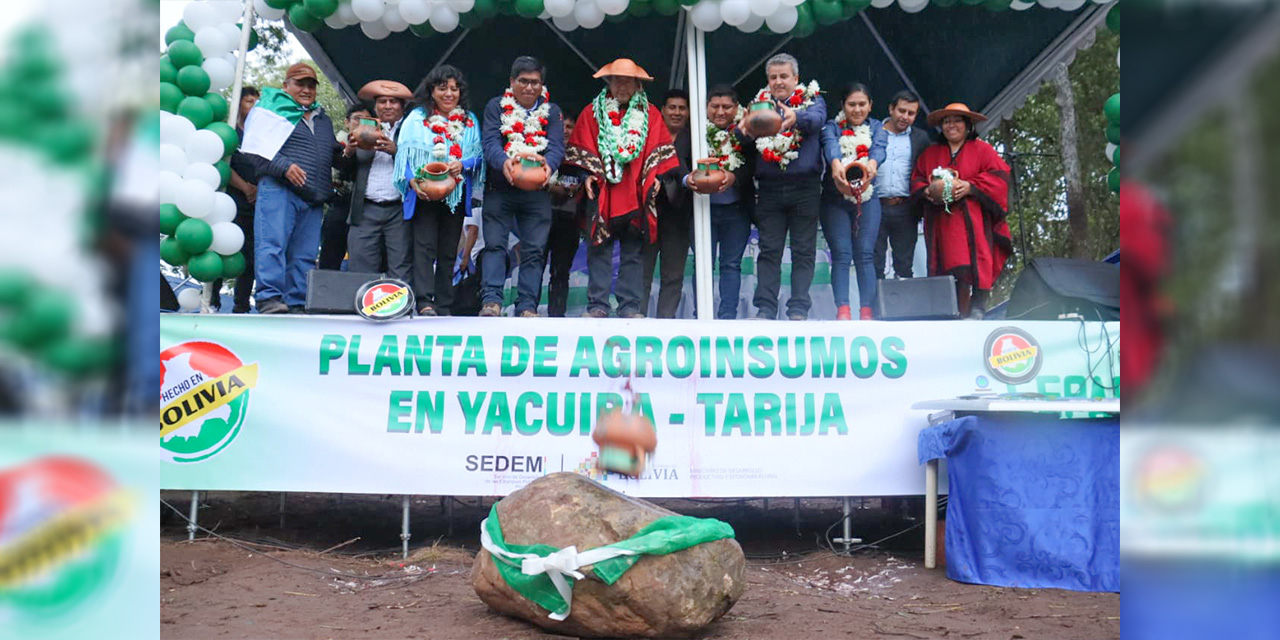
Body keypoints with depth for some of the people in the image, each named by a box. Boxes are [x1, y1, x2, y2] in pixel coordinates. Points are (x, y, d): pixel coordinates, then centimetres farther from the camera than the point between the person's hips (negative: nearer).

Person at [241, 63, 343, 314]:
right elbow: (256, 147, -3)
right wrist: (284, 166, -16)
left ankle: (297, 303, 4)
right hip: (278, 189, -6)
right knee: (272, 244, -14)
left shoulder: (323, 119, 28)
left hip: (312, 198, 6)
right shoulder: (272, 109, 9)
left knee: (305, 254, 2)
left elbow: (332, 155, 35)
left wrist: (346, 151, 12)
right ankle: (269, 298, -16)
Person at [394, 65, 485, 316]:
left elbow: (478, 154, 9)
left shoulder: (469, 121, 13)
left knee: (448, 252, 5)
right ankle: (424, 303, -18)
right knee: (424, 246, -13)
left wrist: (463, 165, -12)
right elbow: (405, 153, 1)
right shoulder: (417, 118, 5)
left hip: (456, 195, 3)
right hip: (424, 194, -3)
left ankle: (444, 308, 10)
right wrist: (412, 180, -16)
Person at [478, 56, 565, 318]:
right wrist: (504, 161, -30)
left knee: (534, 250, -1)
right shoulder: (496, 107, 6)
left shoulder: (552, 112, 9)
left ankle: (527, 306, 2)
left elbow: (557, 147, -4)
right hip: (499, 188, -1)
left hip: (537, 191, 1)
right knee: (494, 244, -7)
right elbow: (490, 142, -7)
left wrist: (548, 164, -28)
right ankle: (492, 300, -8)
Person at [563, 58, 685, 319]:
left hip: (637, 193, 1)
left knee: (634, 252, 2)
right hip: (602, 191, -1)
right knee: (600, 250, -1)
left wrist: (657, 175, -5)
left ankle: (630, 306, 6)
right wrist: (588, 173, -5)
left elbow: (660, 150, 9)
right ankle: (597, 305, 2)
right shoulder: (593, 112, 11)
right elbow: (582, 148, 8)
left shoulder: (650, 114, 13)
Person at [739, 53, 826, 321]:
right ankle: (765, 310, 3)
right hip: (769, 187, 2)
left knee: (803, 252, 1)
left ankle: (798, 310, 5)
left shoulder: (812, 100, 8)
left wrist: (795, 117, -38)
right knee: (769, 251, 1)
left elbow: (817, 118, -15)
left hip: (805, 187, -1)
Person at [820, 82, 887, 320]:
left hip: (867, 198, 1)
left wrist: (872, 163, -35)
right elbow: (830, 145, -16)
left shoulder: (876, 127, 12)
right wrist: (836, 164, -40)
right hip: (835, 198, -1)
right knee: (841, 255, -9)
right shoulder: (832, 127, 8)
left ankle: (866, 312, -5)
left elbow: (879, 148, -10)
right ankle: (842, 310, -11)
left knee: (865, 255, -5)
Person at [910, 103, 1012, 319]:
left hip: (974, 220, -2)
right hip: (943, 222, 3)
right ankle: (958, 314, -1)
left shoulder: (982, 149, 10)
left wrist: (969, 186, -13)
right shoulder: (930, 154, 21)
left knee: (975, 262, -14)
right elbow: (916, 181, 17)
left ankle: (977, 309, -9)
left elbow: (999, 175, -1)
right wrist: (929, 191, -5)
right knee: (950, 267, -4)